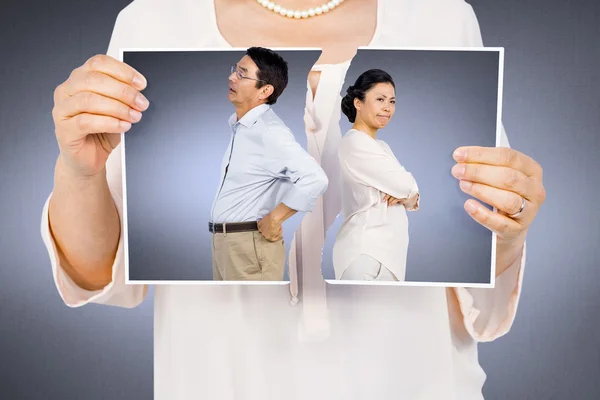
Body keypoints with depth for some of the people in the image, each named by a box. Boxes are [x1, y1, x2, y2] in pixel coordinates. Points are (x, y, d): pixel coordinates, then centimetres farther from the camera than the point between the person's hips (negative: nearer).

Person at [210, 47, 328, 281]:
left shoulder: (268, 130, -19)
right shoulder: (238, 125, 9)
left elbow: (314, 179, -31)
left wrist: (273, 220, -20)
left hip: (250, 244, -9)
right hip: (223, 241, 9)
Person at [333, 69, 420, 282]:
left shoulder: (382, 146, 16)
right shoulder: (355, 144, -14)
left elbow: (409, 190, 14)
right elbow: (405, 184, -16)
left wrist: (407, 197, -8)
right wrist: (406, 192, 6)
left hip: (385, 247, 9)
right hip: (367, 250, -9)